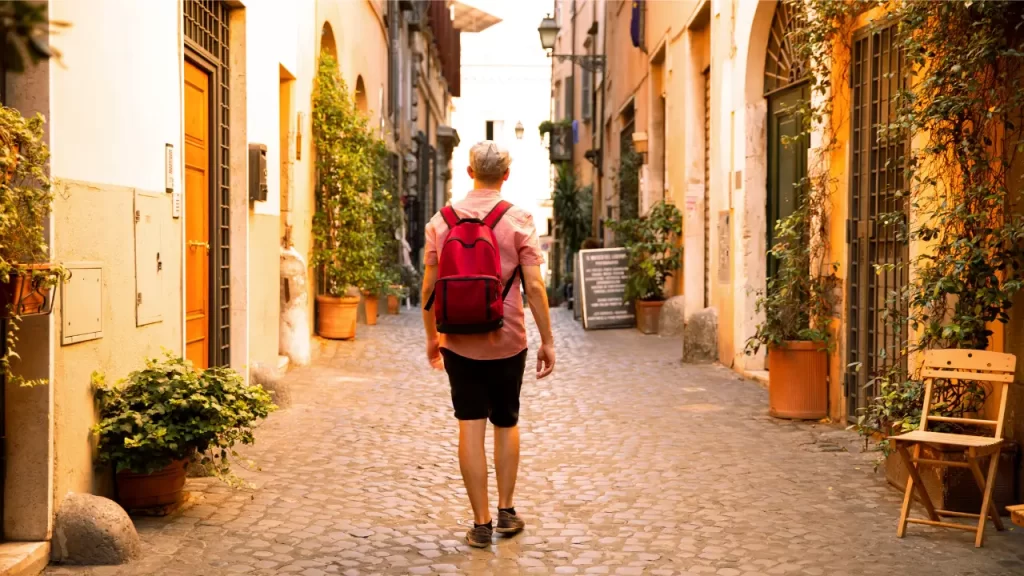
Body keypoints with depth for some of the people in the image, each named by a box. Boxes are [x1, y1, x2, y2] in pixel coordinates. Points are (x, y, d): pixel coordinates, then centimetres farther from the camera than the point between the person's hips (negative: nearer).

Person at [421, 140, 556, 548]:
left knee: (470, 428, 3)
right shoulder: (518, 220, -6)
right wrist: (547, 341, -3)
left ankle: (481, 523, 6)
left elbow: (429, 285, 3)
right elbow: (534, 286, -10)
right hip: (507, 340, -1)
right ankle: (506, 511, 22)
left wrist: (431, 337, 15)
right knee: (506, 424, 16)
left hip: (459, 342, 1)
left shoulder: (442, 220, 0)